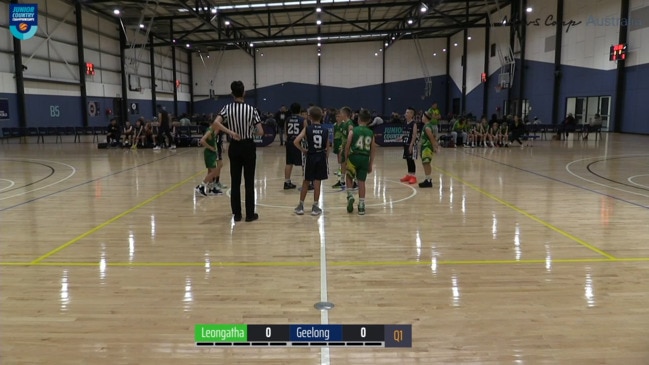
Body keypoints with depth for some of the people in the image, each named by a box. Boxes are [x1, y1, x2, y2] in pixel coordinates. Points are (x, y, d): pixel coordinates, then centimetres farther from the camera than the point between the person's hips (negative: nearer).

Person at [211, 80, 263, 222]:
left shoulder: (227, 108, -3)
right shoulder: (251, 109, -8)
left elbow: (215, 124, -19)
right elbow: (260, 132, -10)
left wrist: (230, 132, -13)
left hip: (234, 147, 2)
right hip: (248, 146, -2)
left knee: (235, 182, 9)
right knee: (249, 182, 4)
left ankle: (237, 214, 14)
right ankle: (250, 214, 9)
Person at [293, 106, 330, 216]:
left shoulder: (307, 129, -6)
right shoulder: (325, 130, 0)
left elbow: (296, 142, -16)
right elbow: (327, 148, 2)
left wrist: (303, 150, -1)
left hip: (310, 157, -1)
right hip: (321, 157, 1)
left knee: (306, 182, 11)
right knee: (317, 183, 6)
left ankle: (301, 206, 18)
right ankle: (315, 207, 11)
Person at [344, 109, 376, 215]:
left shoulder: (353, 131, -2)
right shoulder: (371, 133, 7)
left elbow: (347, 146, -4)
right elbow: (373, 151, 10)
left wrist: (346, 158, 9)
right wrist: (370, 165, 17)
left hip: (354, 157, -2)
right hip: (365, 159, 2)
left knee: (349, 177, 20)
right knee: (361, 181, 7)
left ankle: (350, 196, 2)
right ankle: (361, 206, 8)